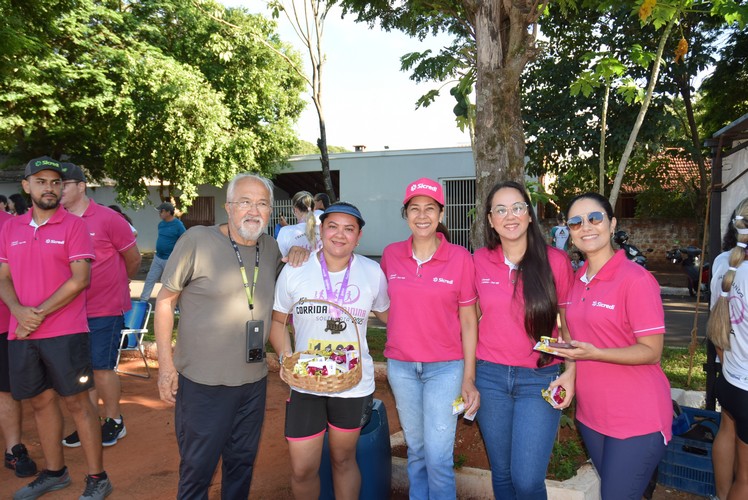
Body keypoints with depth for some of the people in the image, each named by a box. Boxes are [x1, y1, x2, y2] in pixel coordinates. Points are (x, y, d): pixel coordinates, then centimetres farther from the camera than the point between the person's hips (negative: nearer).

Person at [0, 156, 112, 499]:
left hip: (64, 331, -5)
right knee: (40, 401, 15)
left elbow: (80, 279, -11)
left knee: (77, 401, 1)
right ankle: (54, 472, 32)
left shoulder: (74, 225, -4)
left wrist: (40, 313, -13)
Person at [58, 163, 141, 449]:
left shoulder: (108, 219, -11)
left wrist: (120, 281, 13)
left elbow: (133, 258, 0)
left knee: (101, 368, 3)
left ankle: (114, 421, 22)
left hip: (105, 309, -5)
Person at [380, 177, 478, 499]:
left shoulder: (460, 258, -8)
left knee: (438, 458, -1)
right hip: (400, 366, 3)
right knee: (415, 450, 17)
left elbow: (468, 321, -4)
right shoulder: (391, 255, -1)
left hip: (445, 367, -3)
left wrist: (468, 379, -6)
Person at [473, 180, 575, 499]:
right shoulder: (479, 261, 0)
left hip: (540, 378, -2)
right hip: (490, 376, 2)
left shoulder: (555, 261, -5)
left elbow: (569, 322, 3)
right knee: (501, 473, 14)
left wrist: (570, 372, -7)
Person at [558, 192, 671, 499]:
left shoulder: (636, 279, -16)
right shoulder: (578, 279, 6)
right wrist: (564, 347, 4)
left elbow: (651, 351, -16)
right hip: (591, 413, 7)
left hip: (636, 419, -7)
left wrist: (593, 354, -27)